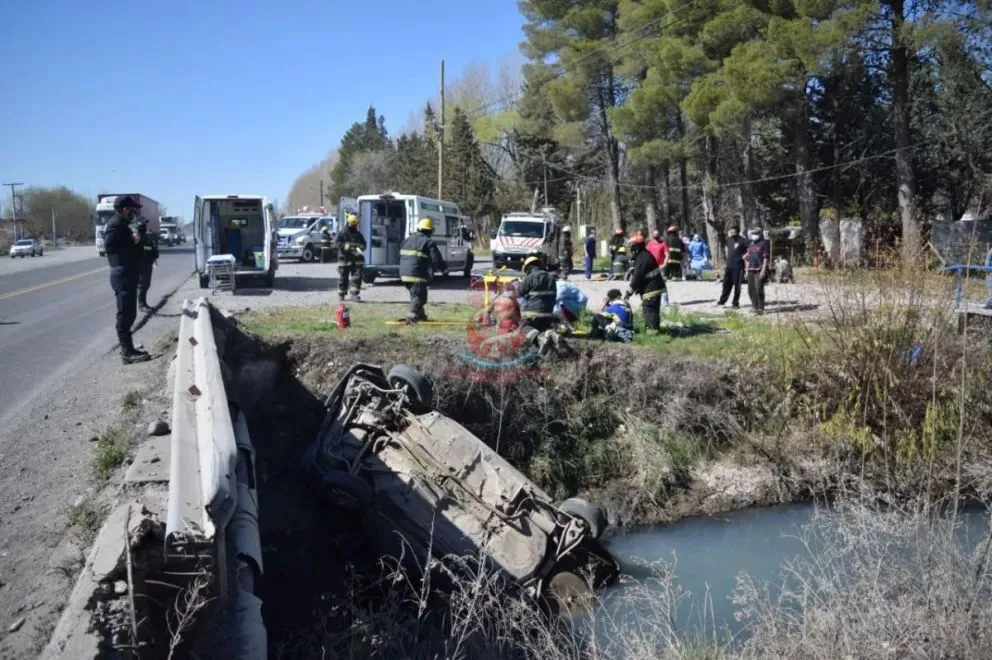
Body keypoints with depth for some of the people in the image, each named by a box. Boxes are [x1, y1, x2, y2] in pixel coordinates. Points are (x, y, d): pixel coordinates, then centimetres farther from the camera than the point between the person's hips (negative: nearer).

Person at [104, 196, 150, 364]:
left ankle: (128, 349, 21)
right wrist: (132, 241, -19)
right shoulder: (116, 225, -13)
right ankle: (127, 352, -8)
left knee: (128, 313, 14)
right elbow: (109, 245, -25)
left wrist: (134, 241, 5)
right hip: (122, 275, -11)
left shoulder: (121, 224, 19)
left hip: (127, 274, 11)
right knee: (125, 314, -9)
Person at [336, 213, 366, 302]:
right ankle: (341, 295, 16)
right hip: (345, 259, -3)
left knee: (357, 277, -7)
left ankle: (355, 294, -4)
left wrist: (359, 247, -8)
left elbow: (363, 245, 14)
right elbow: (339, 244, -8)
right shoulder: (342, 233, 3)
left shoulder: (358, 234, 16)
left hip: (357, 260, 3)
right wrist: (349, 247, -18)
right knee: (343, 278, 4)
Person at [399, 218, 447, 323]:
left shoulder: (406, 240, 16)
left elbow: (401, 256, 23)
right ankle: (412, 316, -17)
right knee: (419, 296, -3)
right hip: (418, 275, -8)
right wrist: (444, 268, 7)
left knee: (415, 294, 22)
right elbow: (437, 259, -10)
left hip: (404, 274, 8)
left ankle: (420, 314, 30)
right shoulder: (429, 242, -7)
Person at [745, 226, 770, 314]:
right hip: (751, 270, 7)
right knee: (751, 289, 7)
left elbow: (766, 258, -8)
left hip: (760, 270, -7)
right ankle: (754, 305, 19)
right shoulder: (750, 245, 17)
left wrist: (763, 270, -15)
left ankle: (761, 308, -6)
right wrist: (747, 270, 17)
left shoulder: (764, 243, -3)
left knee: (759, 289, -11)